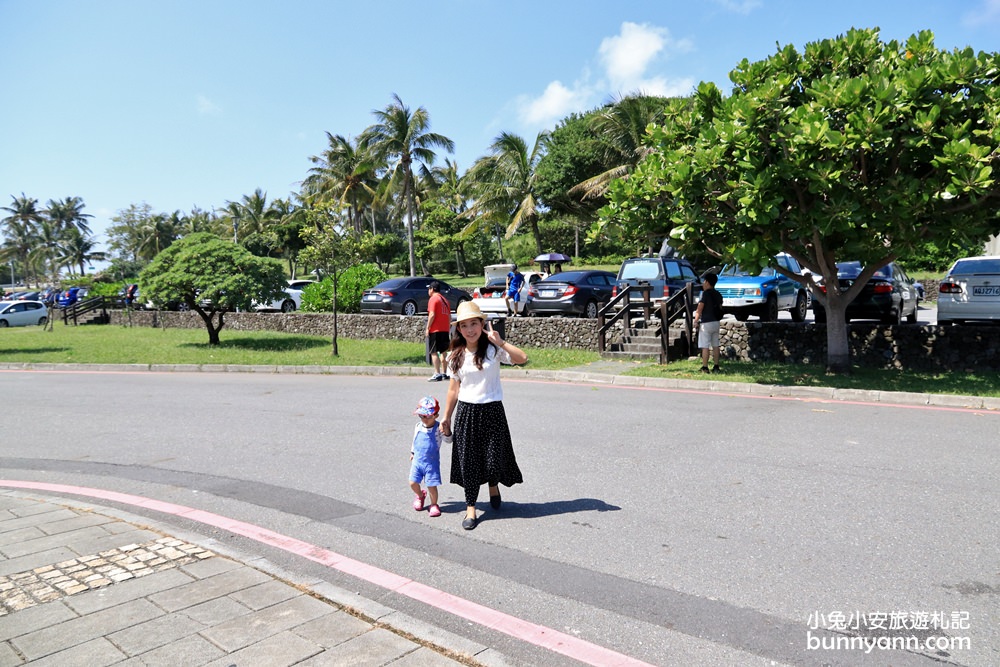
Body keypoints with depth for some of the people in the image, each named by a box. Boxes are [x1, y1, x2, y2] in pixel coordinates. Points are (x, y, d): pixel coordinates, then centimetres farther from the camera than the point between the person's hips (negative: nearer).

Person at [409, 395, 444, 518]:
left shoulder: (438, 428, -14)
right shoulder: (417, 426, -1)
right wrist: (412, 453, 26)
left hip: (432, 463, -4)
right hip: (417, 461, 4)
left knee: (432, 486, -1)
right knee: (413, 483, 6)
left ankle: (434, 504, 24)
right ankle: (420, 495, 39)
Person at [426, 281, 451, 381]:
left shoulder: (433, 299, -8)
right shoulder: (445, 300, 15)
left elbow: (432, 315, -17)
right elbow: (449, 316, 14)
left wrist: (427, 328, -11)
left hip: (435, 330, -8)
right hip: (445, 330, 8)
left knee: (434, 352, -5)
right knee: (443, 352, 12)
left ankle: (437, 374, -9)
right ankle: (444, 373, 14)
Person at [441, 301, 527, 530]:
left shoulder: (493, 349, -6)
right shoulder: (456, 356, 3)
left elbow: (522, 358, -21)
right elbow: (454, 388, 10)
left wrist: (500, 341, -24)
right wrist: (446, 417, 12)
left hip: (492, 410, -2)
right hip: (466, 412, 2)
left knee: (494, 459, 2)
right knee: (468, 461, 5)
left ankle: (493, 484, 38)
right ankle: (471, 507, 20)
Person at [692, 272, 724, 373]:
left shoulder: (705, 293, -12)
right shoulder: (718, 294, 11)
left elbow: (699, 309, -15)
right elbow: (720, 308, 16)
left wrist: (695, 321, -6)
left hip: (706, 323, -8)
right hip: (716, 322, 8)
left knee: (705, 347, -5)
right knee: (715, 346, 11)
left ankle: (705, 368, -4)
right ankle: (716, 367, 14)